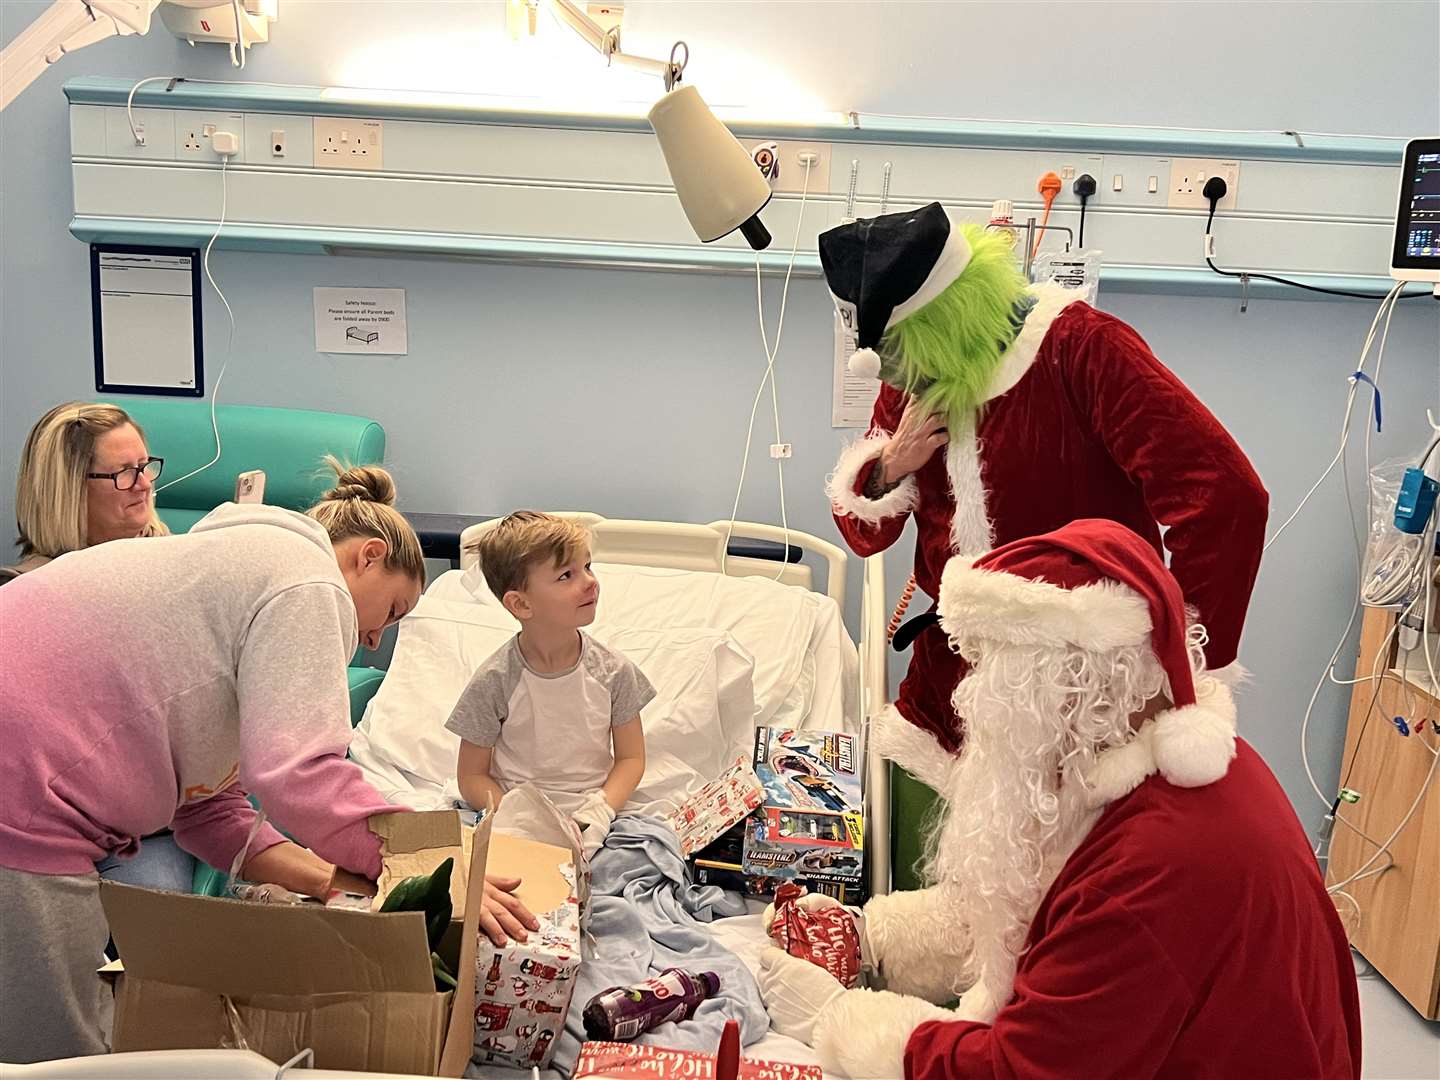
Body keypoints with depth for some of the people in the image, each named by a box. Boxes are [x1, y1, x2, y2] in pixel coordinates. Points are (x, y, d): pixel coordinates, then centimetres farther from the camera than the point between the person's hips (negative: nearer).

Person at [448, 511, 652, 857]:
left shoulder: (614, 672, -1)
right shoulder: (495, 682, -6)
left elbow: (631, 758, 6)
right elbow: (471, 777, 0)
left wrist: (600, 810, -13)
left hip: (591, 818, 2)